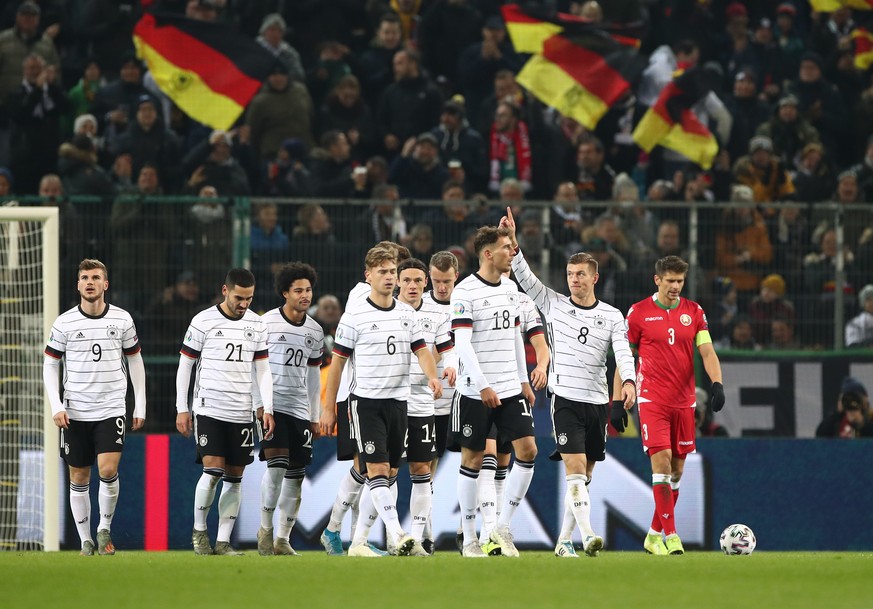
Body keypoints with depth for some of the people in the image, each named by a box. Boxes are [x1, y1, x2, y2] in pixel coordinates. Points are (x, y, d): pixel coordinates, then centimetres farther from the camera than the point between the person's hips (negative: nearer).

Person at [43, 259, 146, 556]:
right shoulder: (64, 323, -2)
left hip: (112, 409, -1)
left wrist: (140, 406, 8)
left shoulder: (122, 319, 1)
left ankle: (105, 529, 4)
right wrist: (56, 406, -6)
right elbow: (50, 364, 5)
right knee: (79, 478, 5)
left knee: (108, 470, -17)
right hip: (75, 413, 1)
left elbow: (135, 361, 11)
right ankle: (86, 540, 15)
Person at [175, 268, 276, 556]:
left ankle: (223, 541, 7)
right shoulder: (203, 321, -4)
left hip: (241, 413, 4)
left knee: (234, 478, 2)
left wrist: (268, 409, 3)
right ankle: (199, 530, 4)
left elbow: (262, 369, 12)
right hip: (208, 410, -4)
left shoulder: (257, 324, 8)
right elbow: (185, 365, 1)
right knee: (213, 470, -14)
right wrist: (182, 409, -2)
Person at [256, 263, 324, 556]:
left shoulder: (315, 331, 12)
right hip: (271, 406, -5)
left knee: (296, 476, 2)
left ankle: (282, 540, 10)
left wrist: (315, 417, 19)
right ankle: (265, 528, -5)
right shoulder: (267, 323, -3)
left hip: (299, 409, 5)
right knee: (277, 463, -20)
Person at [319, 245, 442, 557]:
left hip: (397, 401, 6)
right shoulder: (354, 317, -4)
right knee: (377, 469, -14)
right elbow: (338, 362, 0)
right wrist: (329, 407, -1)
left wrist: (432, 376, -18)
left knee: (388, 473, 6)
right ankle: (399, 538, -25)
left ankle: (358, 542, 13)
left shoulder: (406, 313, 10)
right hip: (365, 400, -5)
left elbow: (421, 350, 5)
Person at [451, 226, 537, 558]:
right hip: (475, 392, -6)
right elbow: (462, 343, -16)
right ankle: (469, 539, 8)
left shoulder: (510, 288, 11)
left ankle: (503, 527, 6)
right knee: (473, 459, 1)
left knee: (527, 450, -5)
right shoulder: (465, 292, -11)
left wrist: (524, 381, 17)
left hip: (510, 389, 6)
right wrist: (483, 386, -22)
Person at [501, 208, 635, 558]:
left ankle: (564, 540, 17)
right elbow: (525, 277, -2)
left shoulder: (612, 316, 5)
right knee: (575, 470, -17)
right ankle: (587, 535, -26)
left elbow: (623, 352, -8)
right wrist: (512, 242, -15)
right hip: (565, 398, -2)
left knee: (584, 476, 7)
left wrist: (629, 382, -26)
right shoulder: (554, 305, 4)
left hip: (598, 401, 3)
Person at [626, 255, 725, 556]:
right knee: (662, 461, -15)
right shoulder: (638, 313, -1)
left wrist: (717, 383, -17)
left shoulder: (694, 312, 7)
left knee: (677, 468, 7)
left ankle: (655, 535, 18)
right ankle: (669, 535, -15)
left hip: (684, 401, 4)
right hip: (652, 400, -4)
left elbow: (707, 351, 1)